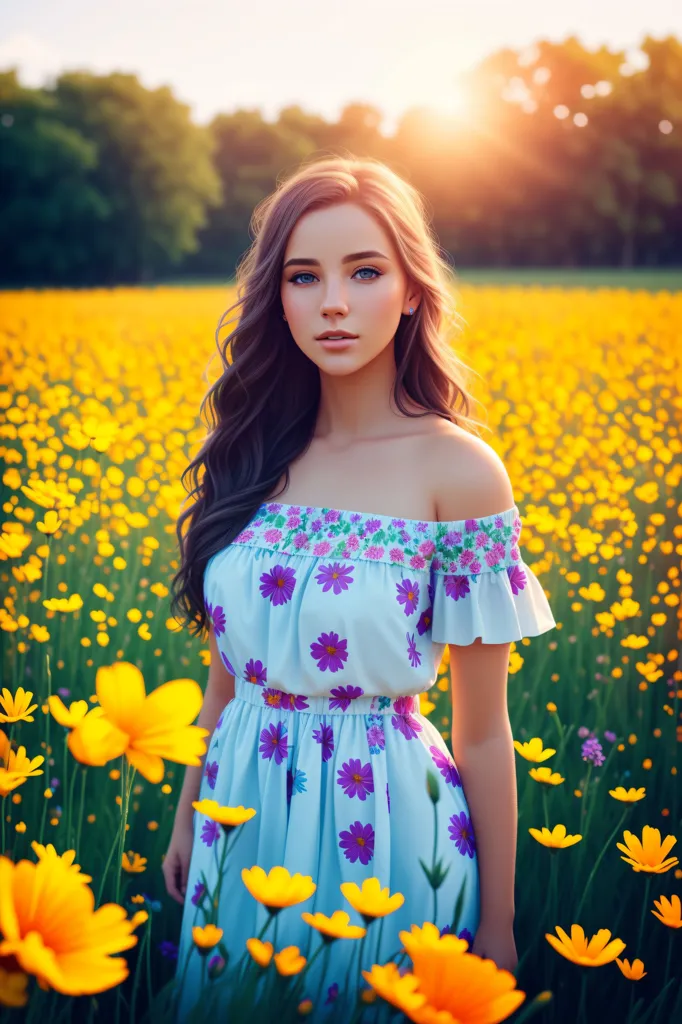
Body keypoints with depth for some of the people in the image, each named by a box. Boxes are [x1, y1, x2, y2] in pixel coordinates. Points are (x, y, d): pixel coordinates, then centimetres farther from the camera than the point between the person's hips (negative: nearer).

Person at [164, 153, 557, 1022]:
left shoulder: (458, 469, -14)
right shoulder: (254, 454, 0)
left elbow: (483, 732, -10)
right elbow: (229, 664, 10)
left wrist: (496, 929, -5)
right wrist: (185, 814, 16)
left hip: (382, 815, -5)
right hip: (245, 811, 5)